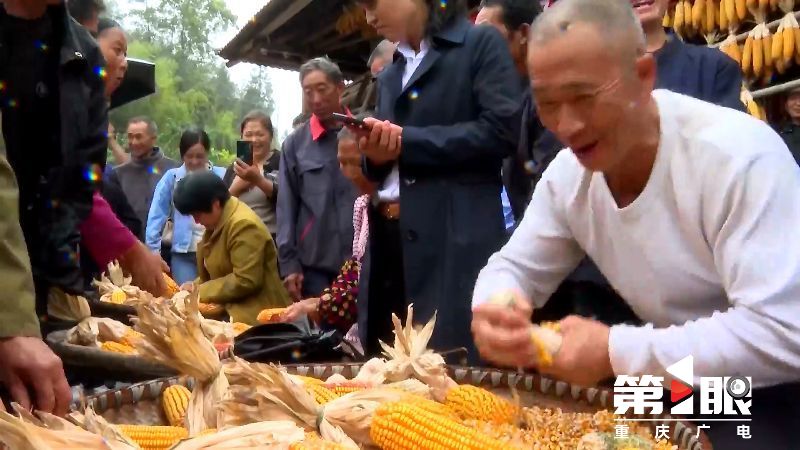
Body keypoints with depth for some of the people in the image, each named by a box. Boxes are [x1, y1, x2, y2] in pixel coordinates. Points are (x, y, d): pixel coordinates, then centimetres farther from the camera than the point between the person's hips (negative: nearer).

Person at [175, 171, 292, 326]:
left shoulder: (244, 225, -22)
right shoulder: (218, 222, 10)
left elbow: (245, 281, -26)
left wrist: (201, 291, -15)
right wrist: (196, 286, 1)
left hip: (256, 318, -10)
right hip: (234, 312, 10)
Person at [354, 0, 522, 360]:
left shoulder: (481, 43, 3)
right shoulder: (389, 76, 23)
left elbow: (501, 130, -11)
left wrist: (406, 142, -9)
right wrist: (375, 154, -1)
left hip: (457, 240, -6)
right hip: (390, 238, 6)